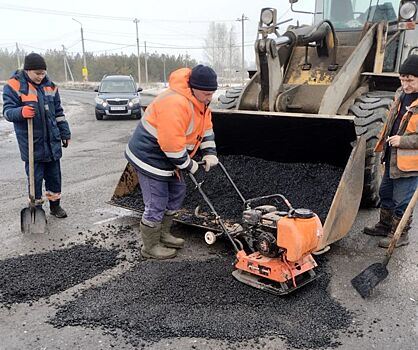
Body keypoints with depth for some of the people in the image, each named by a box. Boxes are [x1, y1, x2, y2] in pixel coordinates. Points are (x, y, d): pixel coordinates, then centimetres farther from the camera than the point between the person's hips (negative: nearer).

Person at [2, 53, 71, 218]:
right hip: (31, 143, -4)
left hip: (52, 141, 5)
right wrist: (21, 112, -33)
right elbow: (7, 111, -12)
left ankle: (55, 205, 28)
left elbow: (58, 112, 13)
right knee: (35, 176, 3)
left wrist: (65, 133, 13)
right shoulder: (14, 86, -8)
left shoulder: (49, 86, 7)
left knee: (54, 174, 13)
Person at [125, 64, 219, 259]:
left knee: (177, 194, 19)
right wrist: (188, 165, -19)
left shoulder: (199, 100, 2)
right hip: (150, 157, -10)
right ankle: (150, 247, 17)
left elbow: (206, 127, 13)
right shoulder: (175, 104, -32)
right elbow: (172, 144, -33)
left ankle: (163, 235, 34)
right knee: (157, 205, -2)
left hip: (167, 156, 10)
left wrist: (209, 153, 2)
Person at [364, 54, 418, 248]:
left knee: (402, 201, 3)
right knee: (386, 193, 21)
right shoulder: (401, 94, 5)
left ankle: (399, 235, 21)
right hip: (392, 157, 8)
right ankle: (385, 225, 40)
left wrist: (402, 141, -24)